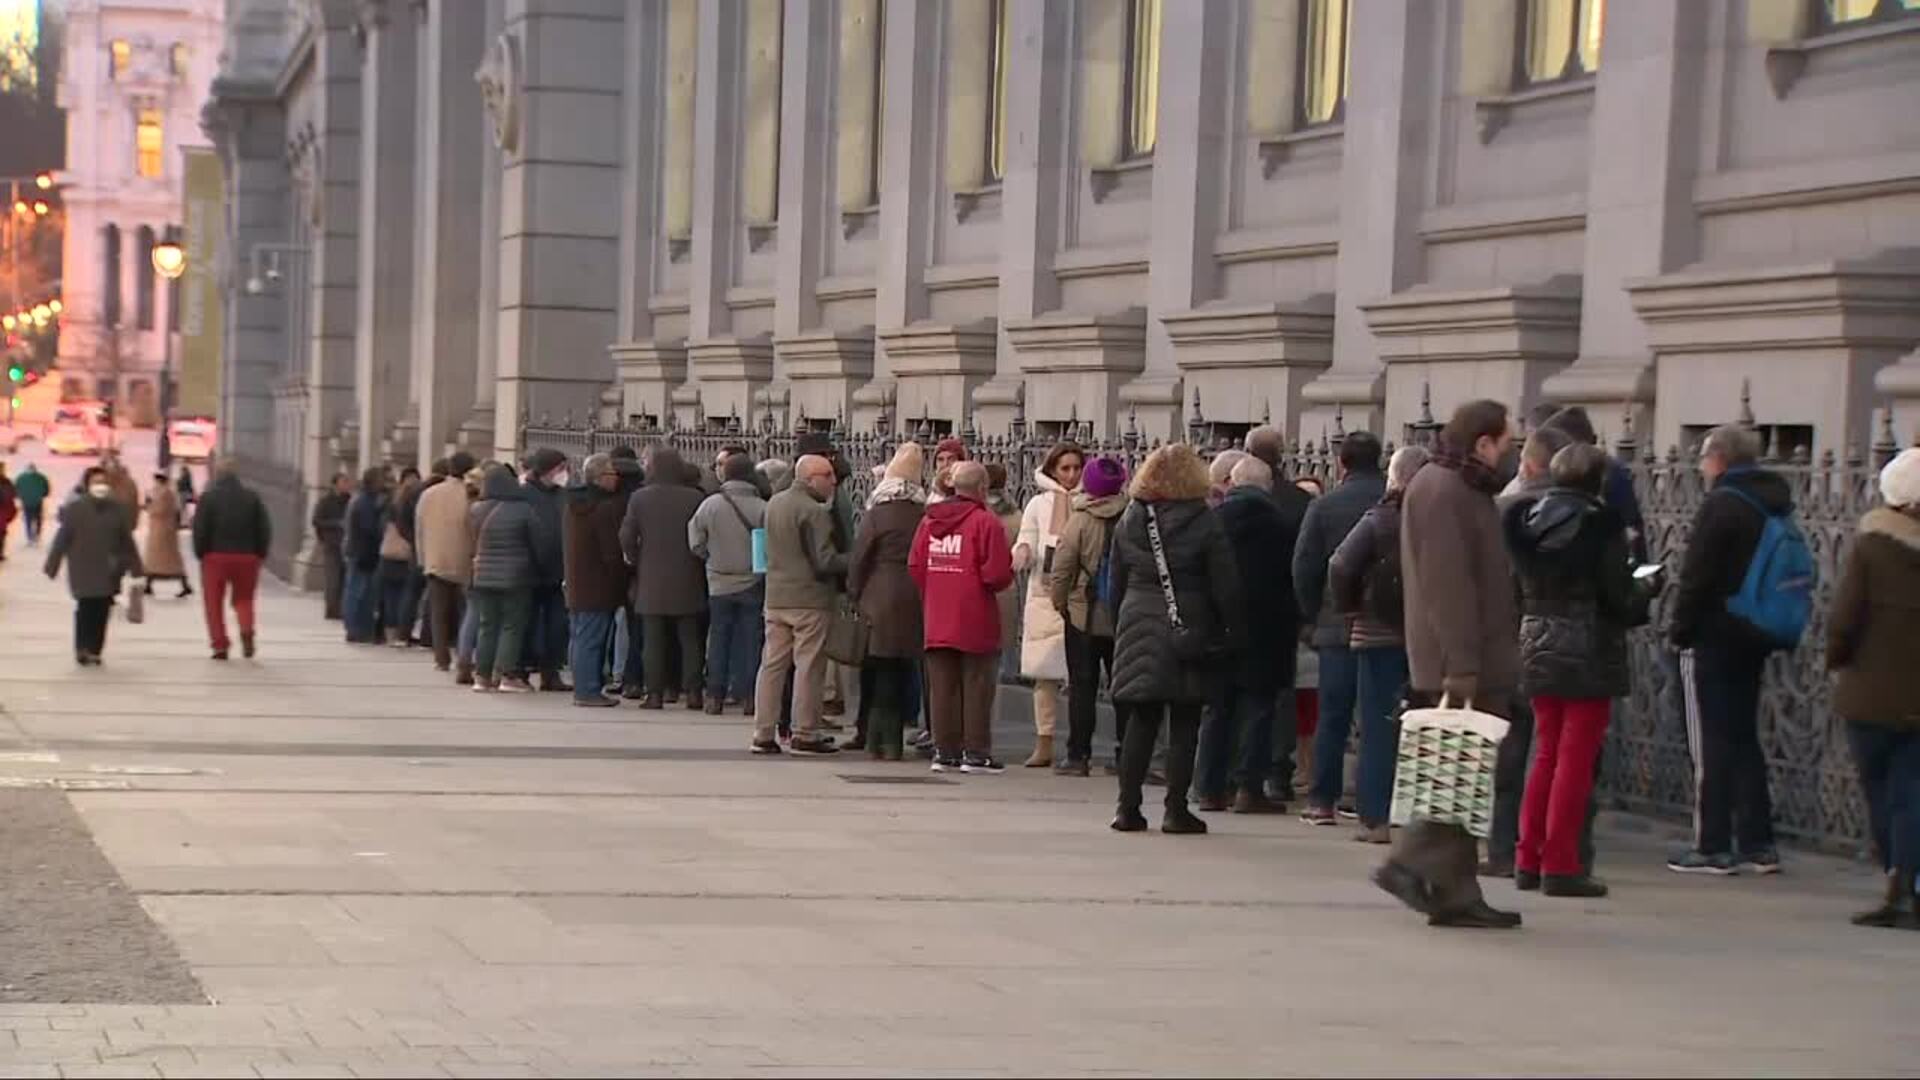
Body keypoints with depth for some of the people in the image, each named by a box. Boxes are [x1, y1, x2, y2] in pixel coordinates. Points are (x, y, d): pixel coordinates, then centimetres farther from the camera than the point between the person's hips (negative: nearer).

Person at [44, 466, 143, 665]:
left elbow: (127, 540, 8)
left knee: (102, 611, 3)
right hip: (83, 572, -3)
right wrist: (52, 566, -2)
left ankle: (94, 650, 12)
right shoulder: (74, 509, -5)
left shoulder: (117, 509, 3)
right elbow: (62, 539, -3)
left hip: (109, 572, 3)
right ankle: (83, 649, 1)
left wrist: (135, 567, 10)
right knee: (86, 608, -8)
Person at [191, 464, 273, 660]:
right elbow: (265, 528, 5)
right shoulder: (252, 497, 7)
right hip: (246, 557, 2)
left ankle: (220, 645, 0)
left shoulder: (209, 497, -1)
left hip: (216, 556, -2)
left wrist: (200, 554, 3)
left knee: (215, 602, 6)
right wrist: (260, 554, 11)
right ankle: (247, 631, -14)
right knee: (244, 599, 13)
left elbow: (200, 528, -6)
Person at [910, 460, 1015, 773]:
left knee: (942, 688, 10)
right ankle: (976, 754, 3)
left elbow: (915, 566, 5)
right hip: (976, 622, -5)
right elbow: (998, 574, -16)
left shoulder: (929, 521, 6)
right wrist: (1006, 579, 6)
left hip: (937, 621, 5)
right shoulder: (986, 522, -11)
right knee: (977, 688, 2)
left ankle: (945, 751, 12)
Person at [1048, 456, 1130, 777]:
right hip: (1126, 618, 2)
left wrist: (1059, 602, 4)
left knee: (1082, 686, 4)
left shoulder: (1080, 521, -10)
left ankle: (1078, 754, 2)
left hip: (1084, 618, -2)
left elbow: (1061, 569, -11)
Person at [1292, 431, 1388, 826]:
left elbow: (1304, 568, -3)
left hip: (1338, 627, -1)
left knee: (1332, 715, 4)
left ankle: (1322, 800, 3)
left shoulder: (1324, 506, -3)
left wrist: (1314, 615, 9)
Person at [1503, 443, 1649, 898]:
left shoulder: (1526, 519, 5)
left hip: (1537, 647, 6)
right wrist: (1644, 594, 6)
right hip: (1588, 652, -6)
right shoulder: (1599, 525, -13)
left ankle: (1528, 859, 17)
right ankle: (1561, 865, -1)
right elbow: (1619, 597, -13)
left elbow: (1517, 586, 6)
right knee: (1576, 759, 0)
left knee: (1546, 754, 16)